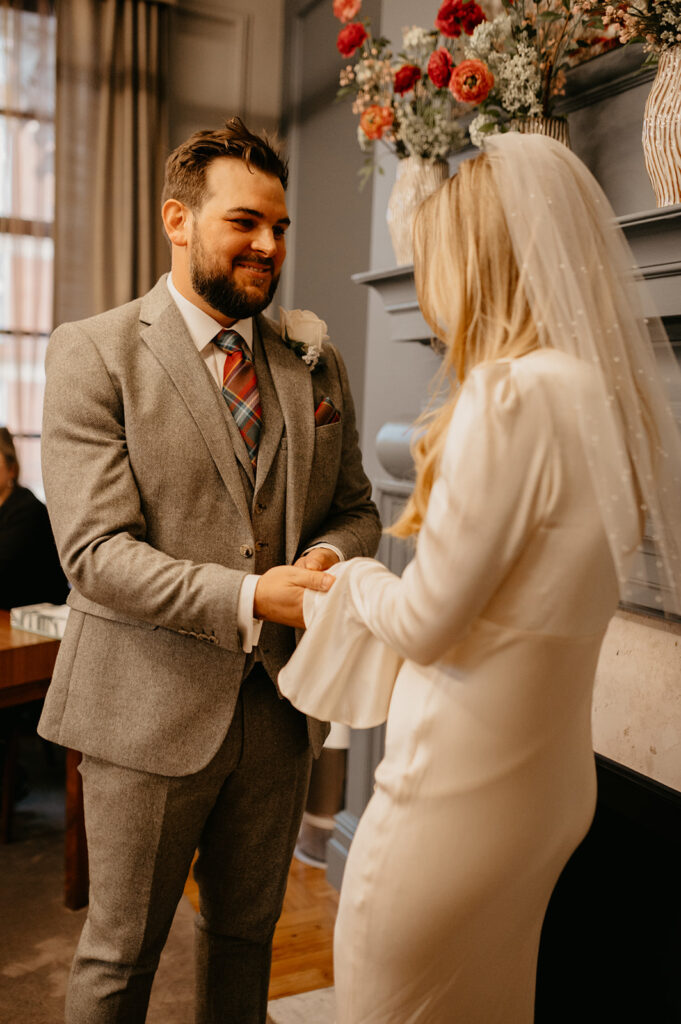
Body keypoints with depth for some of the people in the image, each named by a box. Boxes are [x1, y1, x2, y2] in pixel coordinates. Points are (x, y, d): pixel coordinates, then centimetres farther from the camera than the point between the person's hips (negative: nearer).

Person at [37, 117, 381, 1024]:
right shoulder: (94, 352, -9)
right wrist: (249, 597, -26)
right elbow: (96, 551, -16)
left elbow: (356, 508, 12)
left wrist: (329, 557, -12)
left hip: (282, 701, 5)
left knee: (246, 933, 22)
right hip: (153, 704, -4)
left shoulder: (316, 365, 7)